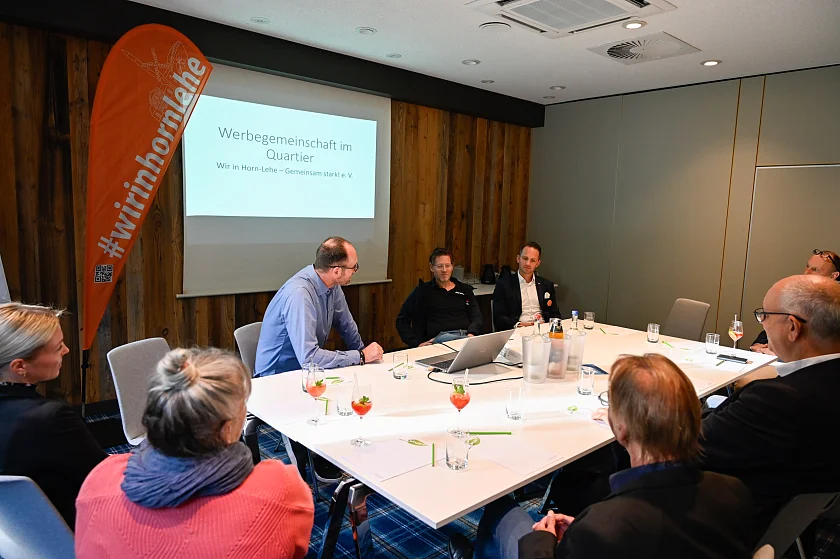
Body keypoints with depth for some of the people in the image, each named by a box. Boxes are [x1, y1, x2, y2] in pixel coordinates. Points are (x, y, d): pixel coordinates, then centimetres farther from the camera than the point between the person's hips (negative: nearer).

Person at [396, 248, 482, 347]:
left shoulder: (465, 290, 24)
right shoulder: (422, 291, 15)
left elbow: (476, 317, 15)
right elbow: (401, 320, 14)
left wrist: (472, 334, -10)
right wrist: (416, 344, -2)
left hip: (466, 335, 2)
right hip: (439, 337, -1)